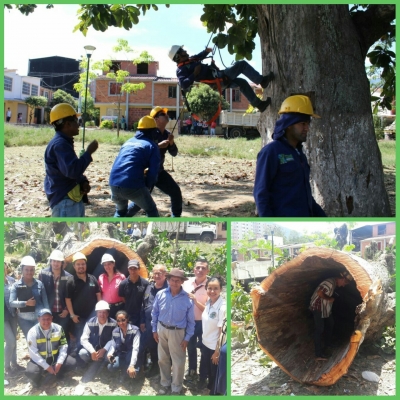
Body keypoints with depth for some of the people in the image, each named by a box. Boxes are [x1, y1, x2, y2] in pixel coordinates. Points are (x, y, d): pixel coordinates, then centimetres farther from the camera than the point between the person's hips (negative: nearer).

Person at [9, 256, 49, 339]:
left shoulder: (39, 284, 0)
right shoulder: (16, 285, -3)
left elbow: (45, 301, 1)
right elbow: (11, 303, -10)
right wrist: (26, 303, -20)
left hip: (39, 317, 0)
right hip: (24, 318, 0)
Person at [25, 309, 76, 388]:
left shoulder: (58, 328, -4)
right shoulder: (33, 332, -15)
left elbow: (63, 345, -1)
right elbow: (33, 353, -18)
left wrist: (59, 362, -15)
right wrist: (46, 366, -22)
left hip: (55, 358, 3)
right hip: (39, 360, -3)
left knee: (72, 363, -19)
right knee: (31, 372, -33)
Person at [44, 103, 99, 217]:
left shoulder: (65, 143, 15)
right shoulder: (60, 144, -19)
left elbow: (75, 168, 22)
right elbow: (72, 170, -29)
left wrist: (83, 182, 2)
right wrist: (89, 152, -19)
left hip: (72, 199, 11)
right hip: (64, 201, -11)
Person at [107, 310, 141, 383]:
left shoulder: (135, 330, -21)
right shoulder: (115, 331, -4)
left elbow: (135, 348, -30)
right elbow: (113, 345, 1)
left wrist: (132, 365, -41)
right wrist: (110, 354, -24)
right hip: (121, 355, 4)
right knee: (111, 367, -24)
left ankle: (125, 372, -4)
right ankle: (124, 369, 9)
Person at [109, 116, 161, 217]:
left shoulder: (128, 142, 26)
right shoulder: (151, 146, 8)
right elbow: (153, 172, 0)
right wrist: (147, 187, 17)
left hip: (114, 184, 5)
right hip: (133, 186, -5)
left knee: (120, 210, 33)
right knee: (151, 211, 17)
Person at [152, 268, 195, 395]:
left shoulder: (187, 299, -15)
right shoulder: (160, 294, -10)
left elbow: (191, 321, -5)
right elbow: (154, 313, 3)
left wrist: (187, 338, -5)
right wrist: (154, 330, 4)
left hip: (177, 332, -2)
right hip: (162, 330, 2)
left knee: (178, 362, 7)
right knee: (163, 359, 17)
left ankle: (176, 388, 26)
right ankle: (165, 383, 38)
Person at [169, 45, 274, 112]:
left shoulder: (189, 61, 14)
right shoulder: (182, 70, -14)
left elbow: (199, 56, 33)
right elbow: (184, 85, -28)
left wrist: (206, 51, 15)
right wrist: (195, 74, -28)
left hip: (220, 79, 10)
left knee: (242, 82, 21)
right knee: (242, 64, -7)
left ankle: (258, 103, 26)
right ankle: (262, 81, -2)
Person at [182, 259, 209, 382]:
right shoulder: (187, 282, -4)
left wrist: (195, 300, -29)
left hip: (203, 323, -4)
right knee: (190, 347, 23)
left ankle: (203, 375, 32)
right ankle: (192, 369, 47)